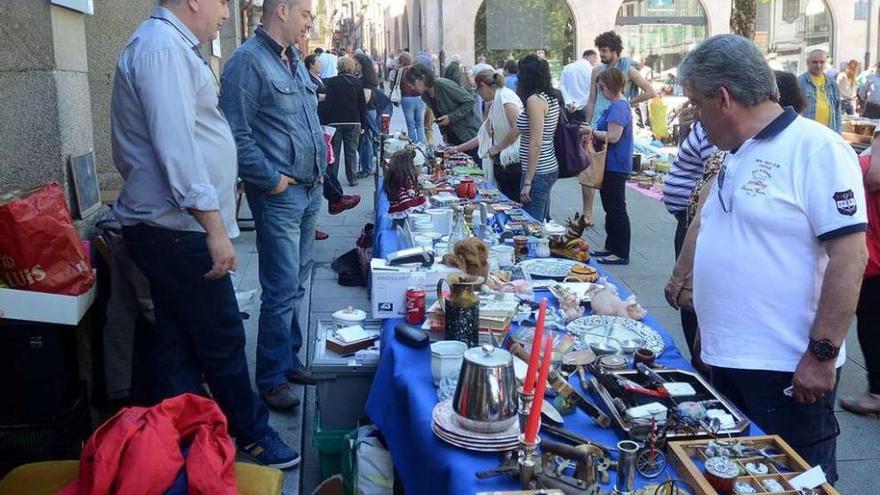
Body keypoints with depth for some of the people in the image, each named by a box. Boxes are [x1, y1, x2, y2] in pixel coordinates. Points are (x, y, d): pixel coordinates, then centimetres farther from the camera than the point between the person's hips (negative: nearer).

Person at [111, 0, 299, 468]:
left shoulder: (170, 46, 18)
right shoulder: (162, 46, -15)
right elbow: (176, 145, -23)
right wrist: (214, 227, -23)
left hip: (168, 230, 10)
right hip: (178, 231, -10)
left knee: (178, 346, 14)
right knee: (223, 343, 3)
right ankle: (252, 436, 19)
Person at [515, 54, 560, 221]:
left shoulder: (535, 100, -16)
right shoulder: (551, 97, 10)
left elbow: (535, 144, -20)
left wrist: (527, 182, -18)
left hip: (538, 172, -10)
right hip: (550, 168, 10)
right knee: (542, 222, 16)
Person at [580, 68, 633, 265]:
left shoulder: (618, 106, -19)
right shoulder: (617, 105, 14)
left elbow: (613, 136, -25)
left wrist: (592, 131, -13)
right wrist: (593, 131, 9)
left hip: (615, 166, -11)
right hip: (611, 165, 11)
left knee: (616, 209, -4)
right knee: (610, 207, 17)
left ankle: (621, 253, 3)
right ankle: (611, 246, 28)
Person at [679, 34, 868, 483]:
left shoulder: (816, 149, -14)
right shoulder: (737, 156, 12)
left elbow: (849, 256, -19)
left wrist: (822, 354, -20)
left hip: (787, 371, -8)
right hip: (727, 361, 8)